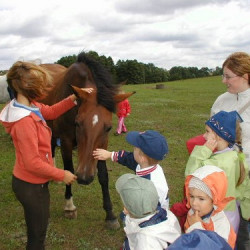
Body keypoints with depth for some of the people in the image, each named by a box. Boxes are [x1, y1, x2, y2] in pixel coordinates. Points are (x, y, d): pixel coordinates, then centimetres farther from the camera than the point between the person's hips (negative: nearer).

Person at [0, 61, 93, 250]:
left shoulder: (31, 106, -4)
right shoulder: (25, 122, -31)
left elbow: (51, 112, 14)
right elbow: (32, 163, -29)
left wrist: (73, 99, -1)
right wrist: (61, 175, -17)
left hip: (30, 182, 9)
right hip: (32, 187, -9)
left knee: (38, 227, 29)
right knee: (37, 234, 12)